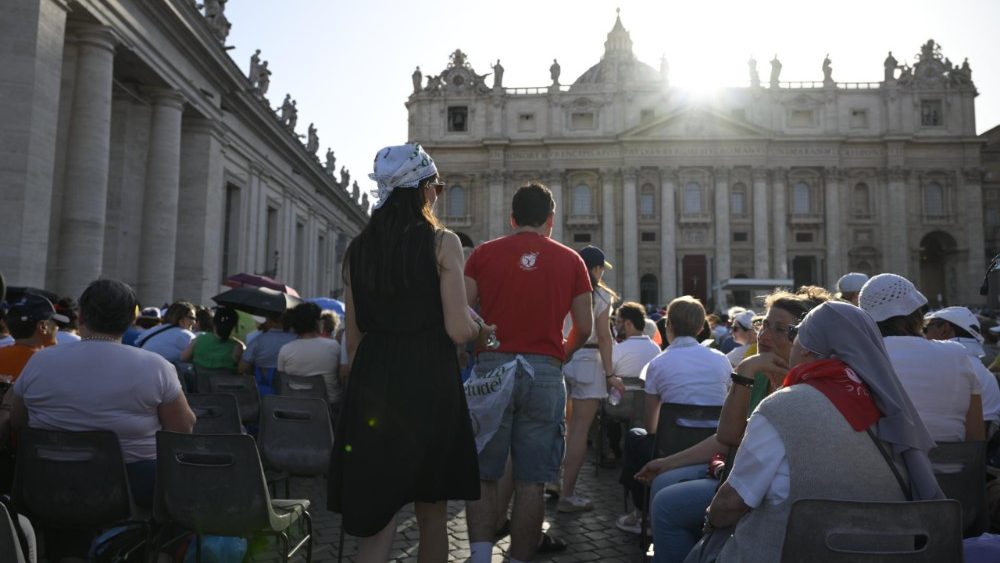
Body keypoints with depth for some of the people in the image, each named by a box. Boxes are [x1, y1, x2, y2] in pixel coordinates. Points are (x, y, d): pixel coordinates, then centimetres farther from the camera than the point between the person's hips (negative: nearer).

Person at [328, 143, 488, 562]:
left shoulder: (358, 248, 8)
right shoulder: (441, 243, -7)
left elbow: (353, 336, 11)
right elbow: (458, 330, -13)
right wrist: (482, 331, 8)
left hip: (372, 383, 4)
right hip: (429, 383, -4)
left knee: (376, 508, 10)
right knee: (432, 513, 13)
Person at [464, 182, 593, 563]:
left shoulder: (483, 253, 5)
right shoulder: (570, 260, 8)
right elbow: (584, 327, 7)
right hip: (545, 373, 0)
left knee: (483, 475, 8)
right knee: (531, 481, 6)